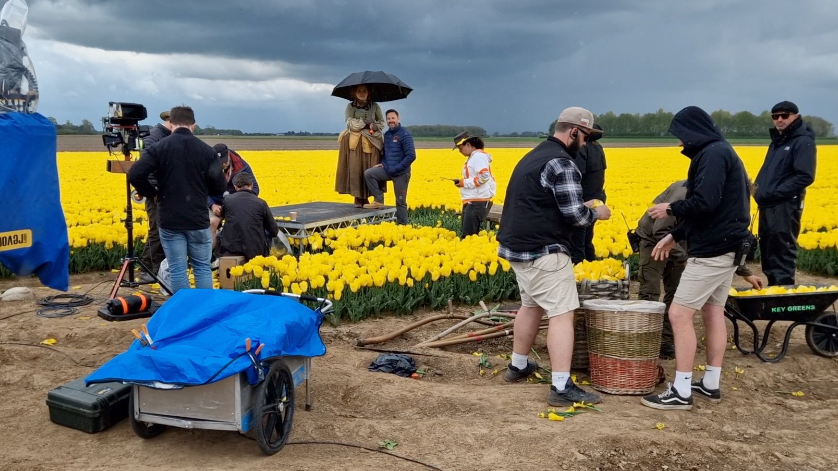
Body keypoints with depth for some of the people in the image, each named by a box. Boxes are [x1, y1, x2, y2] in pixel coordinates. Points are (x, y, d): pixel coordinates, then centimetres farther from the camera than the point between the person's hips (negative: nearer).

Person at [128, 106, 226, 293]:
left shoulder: (159, 148, -5)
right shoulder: (207, 150, -1)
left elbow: (134, 175, -15)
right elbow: (219, 187, -3)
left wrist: (151, 193, 4)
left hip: (170, 220, -1)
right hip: (198, 220, 1)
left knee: (177, 269, 6)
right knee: (202, 268, 12)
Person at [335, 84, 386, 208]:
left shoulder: (375, 106, 10)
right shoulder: (350, 106, 5)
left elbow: (382, 123, 9)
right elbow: (350, 123, -7)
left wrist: (375, 126, -12)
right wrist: (367, 124, -13)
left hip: (371, 142, 2)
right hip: (355, 142, -2)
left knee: (370, 170, -3)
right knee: (355, 168, -7)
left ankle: (365, 197, 5)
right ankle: (357, 197, -1)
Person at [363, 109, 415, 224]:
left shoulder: (405, 134, -13)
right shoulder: (386, 134, 8)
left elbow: (411, 156, -18)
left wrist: (396, 169, -18)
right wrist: (382, 163, 1)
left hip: (401, 173, -6)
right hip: (387, 170, 6)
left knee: (400, 202, 0)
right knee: (368, 173, -15)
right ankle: (379, 200, -5)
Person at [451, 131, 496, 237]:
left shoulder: (478, 156, -12)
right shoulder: (473, 157, 19)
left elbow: (484, 176, -23)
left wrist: (465, 183, -16)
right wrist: (462, 182, 12)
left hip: (479, 202, -11)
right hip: (472, 201, 11)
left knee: (469, 235, -13)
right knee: (467, 234, 10)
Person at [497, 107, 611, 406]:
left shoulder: (533, 155, 16)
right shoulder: (561, 162, -15)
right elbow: (574, 215, -17)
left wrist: (582, 206, 17)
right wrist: (597, 213, 3)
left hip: (517, 246, 10)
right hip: (544, 252, -10)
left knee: (531, 305, 23)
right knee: (562, 314, -7)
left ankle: (518, 366, 34)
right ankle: (562, 388, -8)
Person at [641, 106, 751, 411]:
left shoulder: (713, 154, -15)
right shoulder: (720, 152, 17)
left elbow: (705, 203, -26)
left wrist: (671, 209, -8)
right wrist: (674, 236, 17)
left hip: (712, 250, -11)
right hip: (726, 247, 11)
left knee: (679, 314, -8)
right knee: (713, 312, 14)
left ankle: (681, 392, -4)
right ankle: (711, 384, 22)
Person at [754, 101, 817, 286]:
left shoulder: (803, 142, -8)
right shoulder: (778, 141, 19)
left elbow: (805, 176, -18)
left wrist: (774, 192, -19)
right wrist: (759, 189, 5)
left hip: (785, 207, -9)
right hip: (768, 207, 9)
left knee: (782, 255, -6)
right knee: (768, 254, 13)